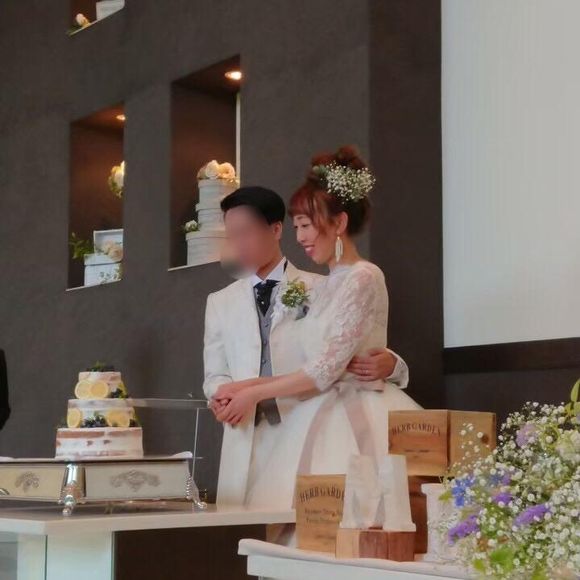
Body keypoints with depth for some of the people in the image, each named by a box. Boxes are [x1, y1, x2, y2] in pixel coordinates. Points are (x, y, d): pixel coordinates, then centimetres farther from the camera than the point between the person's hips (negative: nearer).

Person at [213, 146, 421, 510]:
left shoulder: (363, 279, -8)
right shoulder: (316, 289, 17)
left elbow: (324, 372, -13)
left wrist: (253, 393, -5)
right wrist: (242, 387, 3)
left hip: (352, 427, -7)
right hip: (318, 422, 7)